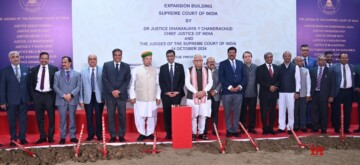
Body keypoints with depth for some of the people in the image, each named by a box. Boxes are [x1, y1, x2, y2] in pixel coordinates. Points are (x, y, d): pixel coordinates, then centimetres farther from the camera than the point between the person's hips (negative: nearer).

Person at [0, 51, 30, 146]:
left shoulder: (26, 69, 5)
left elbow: (29, 84, 7)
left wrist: (30, 98, 4)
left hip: (24, 99, 2)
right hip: (11, 100, -2)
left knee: (23, 120, 7)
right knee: (12, 121, 7)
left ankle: (22, 138, 18)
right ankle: (13, 139, 18)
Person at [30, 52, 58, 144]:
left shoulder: (54, 69, 1)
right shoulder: (34, 69, 8)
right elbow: (31, 84, 10)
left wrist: (55, 94, -6)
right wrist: (32, 95, 3)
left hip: (49, 95, -2)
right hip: (37, 95, 2)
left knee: (51, 117, 3)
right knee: (39, 117, 7)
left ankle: (51, 136, 14)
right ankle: (42, 136, 17)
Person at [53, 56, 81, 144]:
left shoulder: (77, 74, 8)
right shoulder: (57, 74, 8)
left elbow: (78, 86, 1)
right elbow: (55, 87, 1)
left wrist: (71, 94, -13)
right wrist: (63, 95, -12)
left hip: (73, 100, 0)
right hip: (61, 100, 0)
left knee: (72, 119, 5)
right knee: (62, 119, 2)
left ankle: (73, 136, 12)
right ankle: (62, 137, 9)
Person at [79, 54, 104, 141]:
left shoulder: (102, 70, -1)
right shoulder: (83, 72, 7)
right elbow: (81, 86, 4)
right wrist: (81, 99, 0)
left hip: (98, 97, -2)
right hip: (88, 97, 2)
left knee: (99, 117, 5)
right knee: (89, 117, 8)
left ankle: (99, 135, 18)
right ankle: (90, 135, 19)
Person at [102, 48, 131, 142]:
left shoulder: (126, 66, 8)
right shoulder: (106, 65, 6)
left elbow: (127, 80, 1)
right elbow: (104, 79, -1)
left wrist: (119, 91, -10)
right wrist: (112, 91, -11)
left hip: (122, 95, 1)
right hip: (110, 95, 0)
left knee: (122, 116, 3)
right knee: (110, 116, 3)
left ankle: (121, 135, 12)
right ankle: (112, 136, 11)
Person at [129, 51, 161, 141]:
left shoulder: (155, 70, 5)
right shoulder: (136, 70, 1)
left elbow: (157, 85, 8)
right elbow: (132, 84, 4)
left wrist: (158, 97, 6)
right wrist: (132, 96, 1)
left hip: (152, 99, 1)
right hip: (140, 99, -1)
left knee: (152, 117, 5)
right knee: (139, 117, 1)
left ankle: (150, 133, 21)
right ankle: (142, 133, 17)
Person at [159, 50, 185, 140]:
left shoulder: (180, 66, 8)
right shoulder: (162, 67, 9)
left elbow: (182, 80, 4)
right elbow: (161, 82, 4)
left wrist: (177, 91, -6)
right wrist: (166, 92, -7)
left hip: (177, 94, -1)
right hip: (166, 95, 1)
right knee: (167, 114, 0)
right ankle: (168, 133, 6)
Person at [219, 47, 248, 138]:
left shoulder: (240, 63, 13)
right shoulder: (223, 64, 4)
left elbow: (245, 76, 8)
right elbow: (221, 77, -5)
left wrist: (240, 86, -7)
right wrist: (229, 87, -13)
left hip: (238, 91, 3)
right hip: (227, 91, -2)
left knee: (237, 112, 6)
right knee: (227, 113, 3)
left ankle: (235, 130, 14)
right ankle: (229, 130, 12)